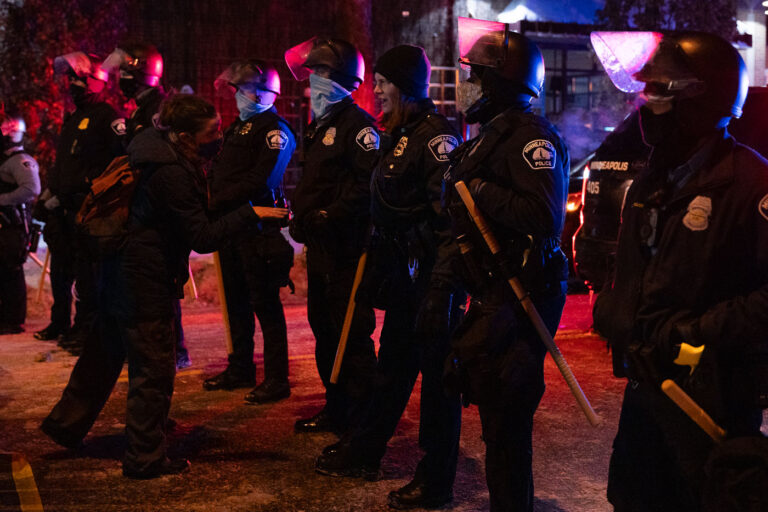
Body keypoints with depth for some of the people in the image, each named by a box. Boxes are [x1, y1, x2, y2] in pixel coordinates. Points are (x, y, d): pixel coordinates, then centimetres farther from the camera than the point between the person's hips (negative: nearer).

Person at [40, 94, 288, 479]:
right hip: (145, 278, -10)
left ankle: (66, 422, 41)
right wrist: (251, 213, -25)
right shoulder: (171, 174, -25)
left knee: (106, 351, 24)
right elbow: (202, 238, -25)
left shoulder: (156, 148, 5)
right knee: (154, 369, 2)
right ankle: (145, 459, 14)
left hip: (120, 269, 10)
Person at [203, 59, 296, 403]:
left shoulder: (275, 130, -9)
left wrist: (220, 200, -20)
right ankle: (241, 369, 28)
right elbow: (218, 172, 20)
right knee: (236, 301, 16)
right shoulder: (237, 128, 21)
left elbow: (260, 179, -20)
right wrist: (212, 201, 1)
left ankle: (276, 379, 1)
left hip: (257, 226, -9)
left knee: (264, 303, -6)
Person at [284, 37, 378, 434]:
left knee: (351, 333, -6)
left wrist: (331, 215, -22)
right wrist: (300, 216, 15)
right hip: (319, 245, 10)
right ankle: (336, 408, 28)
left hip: (345, 248, -10)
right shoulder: (320, 126, 20)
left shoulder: (356, 123, -11)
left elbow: (369, 182, -21)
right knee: (323, 327, 16)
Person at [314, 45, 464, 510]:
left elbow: (451, 218, -21)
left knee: (436, 373, 2)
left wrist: (440, 288, -25)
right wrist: (375, 268, 21)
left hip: (431, 274, -9)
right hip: (403, 271, 9)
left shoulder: (437, 136, -15)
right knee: (393, 366, 21)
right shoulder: (397, 134, 13)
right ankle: (363, 453, 36)